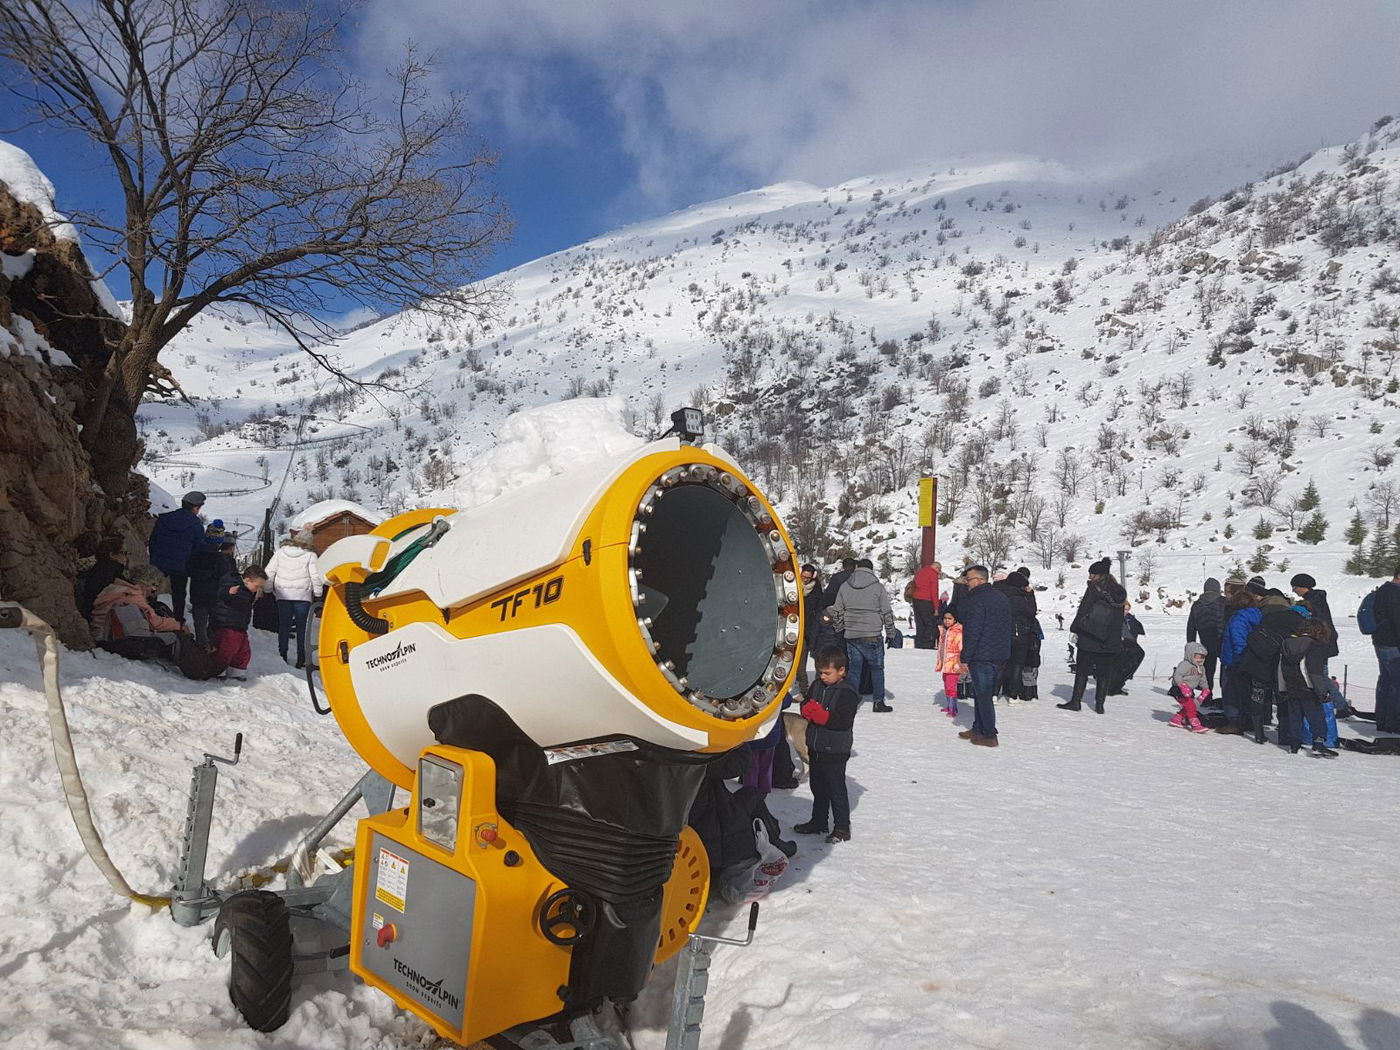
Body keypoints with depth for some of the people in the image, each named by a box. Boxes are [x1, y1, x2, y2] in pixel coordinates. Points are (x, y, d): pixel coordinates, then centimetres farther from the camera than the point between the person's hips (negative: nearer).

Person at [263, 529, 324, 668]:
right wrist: (318, 593, 5)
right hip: (302, 595, -2)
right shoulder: (310, 555, -3)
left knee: (283, 626, 9)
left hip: (283, 595, 2)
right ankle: (301, 658, 2)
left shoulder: (280, 552, 6)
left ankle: (282, 656, 9)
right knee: (302, 627, 4)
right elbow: (315, 576, -5)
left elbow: (269, 572, 6)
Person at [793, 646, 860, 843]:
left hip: (835, 750, -7)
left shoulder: (847, 692, -15)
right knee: (818, 787, 19)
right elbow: (806, 706, 11)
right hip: (815, 747, 7)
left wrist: (823, 716, -27)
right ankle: (818, 822, 33)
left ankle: (842, 828, 13)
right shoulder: (817, 686, 7)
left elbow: (844, 721, -22)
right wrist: (808, 710, -12)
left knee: (836, 789, 2)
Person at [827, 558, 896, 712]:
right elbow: (887, 613, -3)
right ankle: (878, 702, 10)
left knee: (854, 669, 10)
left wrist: (840, 630, 22)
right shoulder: (878, 587, -5)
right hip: (872, 636, -3)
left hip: (851, 636, 3)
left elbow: (837, 612, 8)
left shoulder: (845, 586, 4)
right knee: (877, 669, 9)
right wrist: (890, 632, 7)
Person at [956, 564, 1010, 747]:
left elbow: (972, 633, -20)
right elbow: (1008, 628, 20)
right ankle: (978, 728, 26)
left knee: (983, 696, -2)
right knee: (981, 693, 19)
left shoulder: (976, 601, -16)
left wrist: (965, 658, -15)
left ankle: (989, 736, 1)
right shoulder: (1001, 598, 13)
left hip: (981, 657, -9)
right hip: (1000, 655, 9)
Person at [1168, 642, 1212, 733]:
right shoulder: (1185, 665, -16)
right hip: (1179, 690, -9)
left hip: (1190, 691, 9)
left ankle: (1177, 719, 29)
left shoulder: (1201, 668, 12)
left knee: (1188, 707, 14)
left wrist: (1206, 689, 5)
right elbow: (1177, 675, -25)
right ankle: (1195, 725, -18)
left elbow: (1203, 680, 20)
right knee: (1190, 705, -17)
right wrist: (1182, 685, -36)